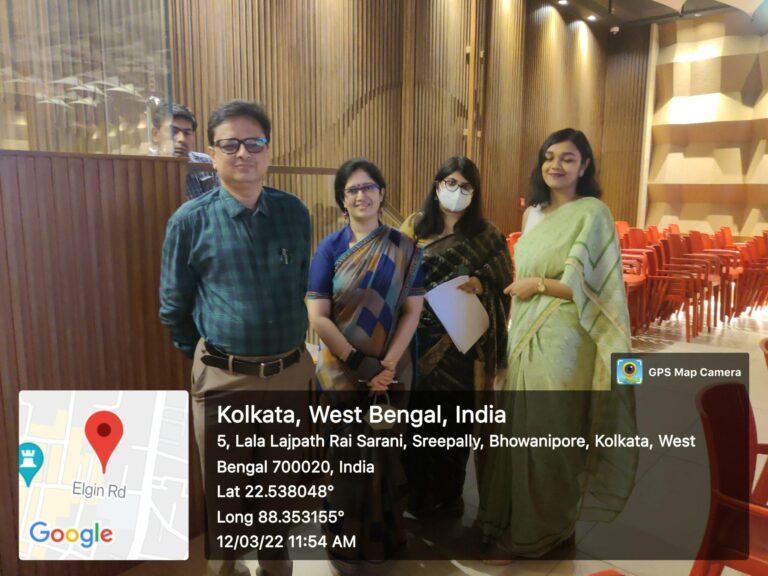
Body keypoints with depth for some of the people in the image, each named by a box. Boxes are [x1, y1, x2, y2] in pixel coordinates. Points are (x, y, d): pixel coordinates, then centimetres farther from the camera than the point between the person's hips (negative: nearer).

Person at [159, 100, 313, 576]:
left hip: (292, 372, 3)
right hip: (224, 378, -2)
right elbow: (174, 308, 3)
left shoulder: (295, 212, 1)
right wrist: (208, 357, 10)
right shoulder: (190, 220, -6)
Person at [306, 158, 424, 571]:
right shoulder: (329, 248, -5)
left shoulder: (404, 249, -1)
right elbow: (317, 316, -10)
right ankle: (347, 542, 33)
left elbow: (412, 310, -4)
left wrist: (387, 365, -13)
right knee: (348, 455, 11)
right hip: (341, 371, -1)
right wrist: (359, 362, -15)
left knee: (387, 452, 14)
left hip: (392, 371, 2)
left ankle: (384, 536, 37)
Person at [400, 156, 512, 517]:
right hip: (420, 336, 1)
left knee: (457, 417, 7)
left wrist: (478, 284, -19)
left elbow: (503, 283, 2)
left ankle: (450, 493, 26)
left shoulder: (487, 234, 4)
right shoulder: (414, 226, 6)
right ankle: (417, 492, 24)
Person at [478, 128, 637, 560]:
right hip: (524, 335, 7)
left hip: (562, 341, -7)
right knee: (518, 430, 13)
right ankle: (511, 519, 32)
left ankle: (546, 530, 26)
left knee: (549, 435, 5)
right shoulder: (535, 213, 12)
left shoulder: (593, 213, -10)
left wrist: (538, 284, -8)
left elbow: (585, 284, -18)